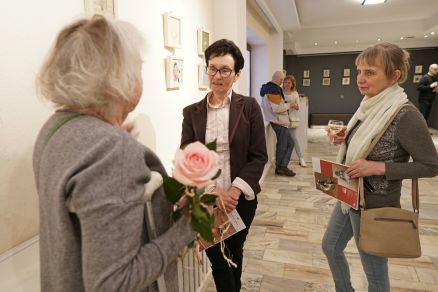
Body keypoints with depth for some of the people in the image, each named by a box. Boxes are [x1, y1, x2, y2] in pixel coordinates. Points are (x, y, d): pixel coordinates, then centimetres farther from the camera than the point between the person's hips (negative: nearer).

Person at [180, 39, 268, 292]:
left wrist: (235, 190, -17)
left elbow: (259, 157, -6)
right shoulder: (192, 112, -1)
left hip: (241, 199, 0)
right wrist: (213, 191, -18)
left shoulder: (249, 107, -4)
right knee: (217, 259, 8)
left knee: (235, 253, 20)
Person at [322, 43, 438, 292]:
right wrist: (343, 139, -4)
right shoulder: (370, 107, 1)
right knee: (331, 247, 23)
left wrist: (378, 168, -26)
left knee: (375, 271, 13)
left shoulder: (406, 116, -23)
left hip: (375, 206, -8)